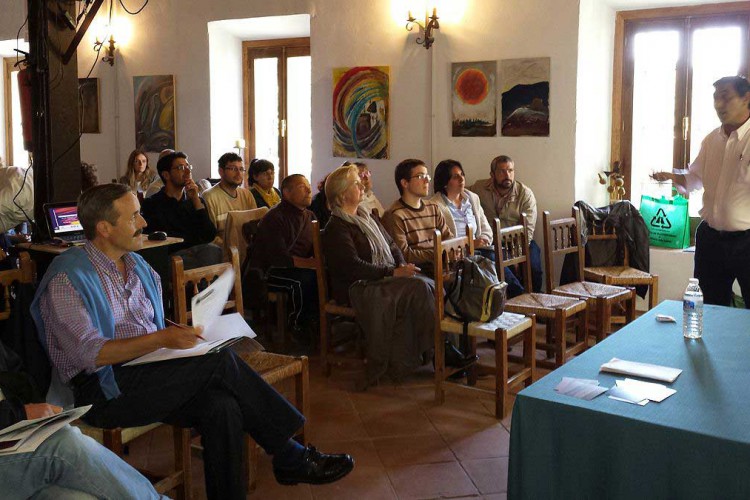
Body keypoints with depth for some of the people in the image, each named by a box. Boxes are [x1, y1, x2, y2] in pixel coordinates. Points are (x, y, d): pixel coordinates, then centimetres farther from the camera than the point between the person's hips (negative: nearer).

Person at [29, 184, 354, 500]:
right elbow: (89, 353, -18)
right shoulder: (68, 276, -9)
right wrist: (160, 338, -24)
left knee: (221, 406, -24)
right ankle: (290, 458, -9)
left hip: (148, 373, 7)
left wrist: (182, 335, -2)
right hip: (103, 391, -7)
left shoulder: (138, 266, 16)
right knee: (220, 361, -22)